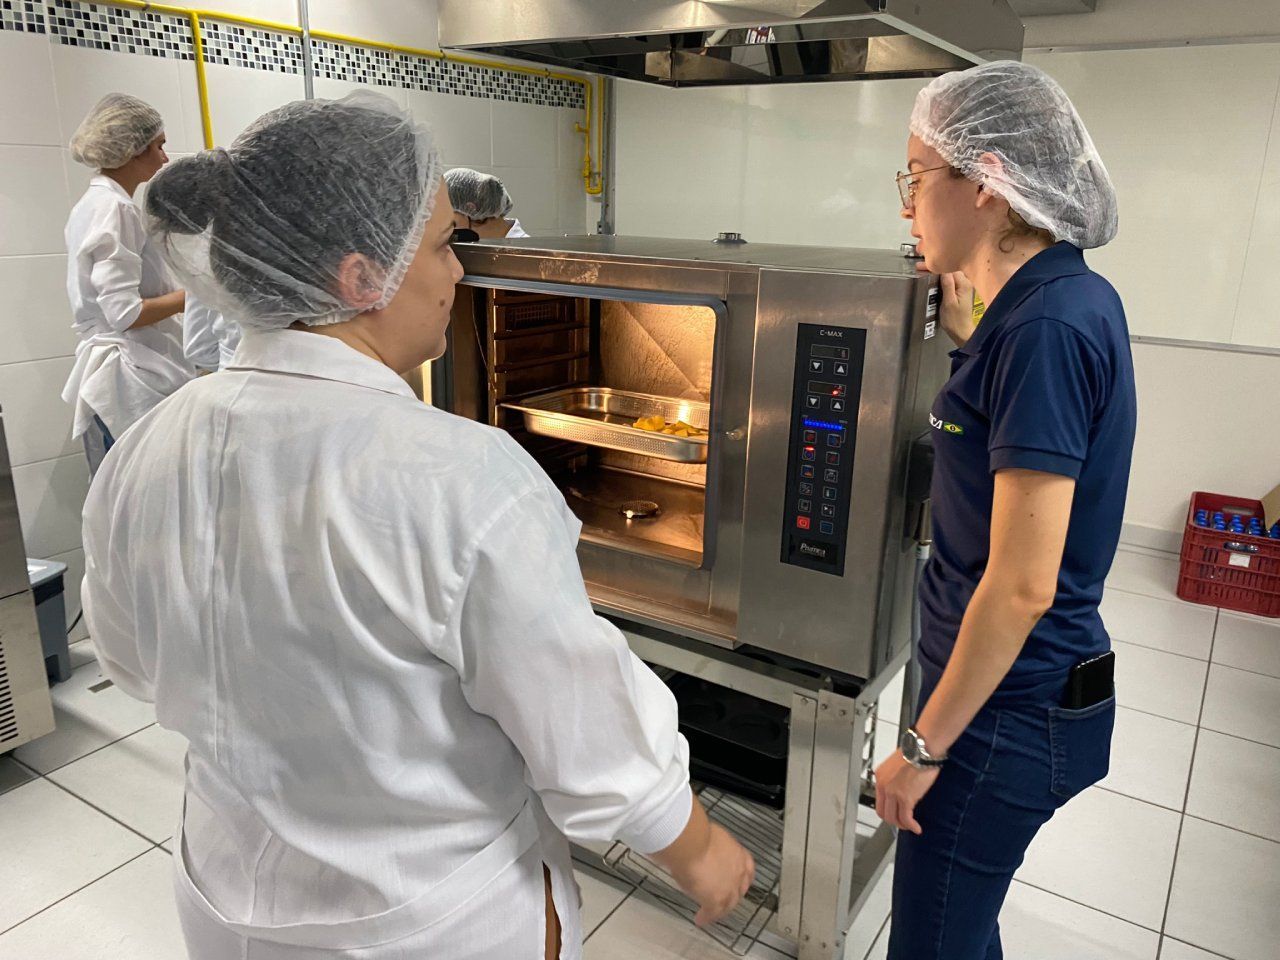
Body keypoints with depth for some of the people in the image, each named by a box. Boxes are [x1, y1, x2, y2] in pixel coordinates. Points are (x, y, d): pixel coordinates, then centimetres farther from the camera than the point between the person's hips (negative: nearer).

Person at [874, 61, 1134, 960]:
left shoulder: (1046, 327, -25)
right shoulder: (1074, 297, 4)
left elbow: (1022, 586, -26)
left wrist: (924, 746, -17)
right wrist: (973, 338, 11)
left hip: (1007, 708, -9)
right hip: (1037, 687, 9)